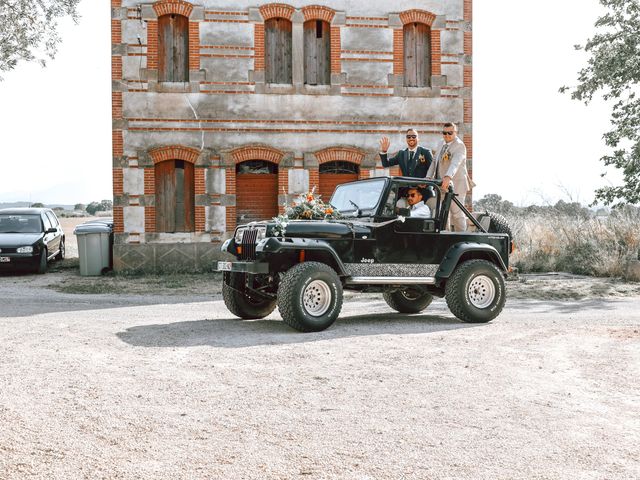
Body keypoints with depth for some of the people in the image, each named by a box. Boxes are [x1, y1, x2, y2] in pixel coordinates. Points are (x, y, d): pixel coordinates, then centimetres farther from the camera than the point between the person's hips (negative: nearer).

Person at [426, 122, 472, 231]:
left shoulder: (460, 146, -14)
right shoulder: (441, 144, 12)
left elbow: (455, 163, -31)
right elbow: (435, 162, 10)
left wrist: (448, 177, -48)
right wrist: (428, 177, -5)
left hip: (455, 185, -8)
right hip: (441, 184, 8)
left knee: (456, 213, -5)